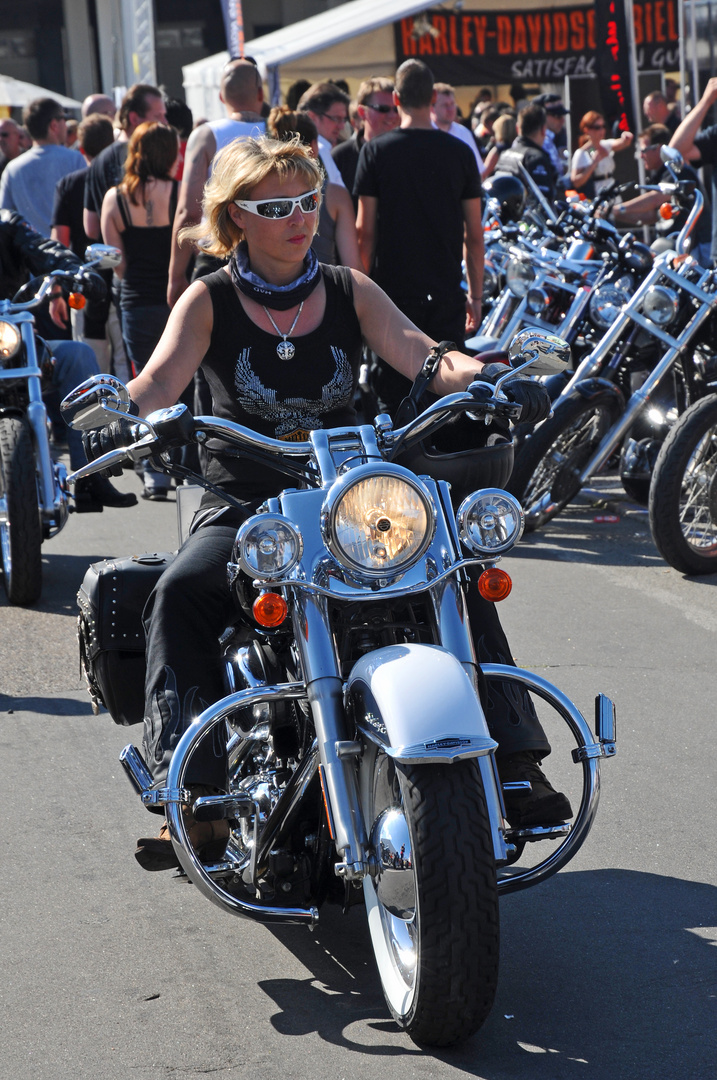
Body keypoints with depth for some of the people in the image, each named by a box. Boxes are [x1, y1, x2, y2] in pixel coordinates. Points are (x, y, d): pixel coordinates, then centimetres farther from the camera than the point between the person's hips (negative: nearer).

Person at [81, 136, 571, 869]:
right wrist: (118, 421, -37)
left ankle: (514, 760, -16)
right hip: (242, 507, -2)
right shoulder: (209, 302, 2)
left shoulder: (349, 292, 8)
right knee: (179, 594, -31)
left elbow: (420, 356, -5)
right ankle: (195, 794, -31)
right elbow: (160, 379, -14)